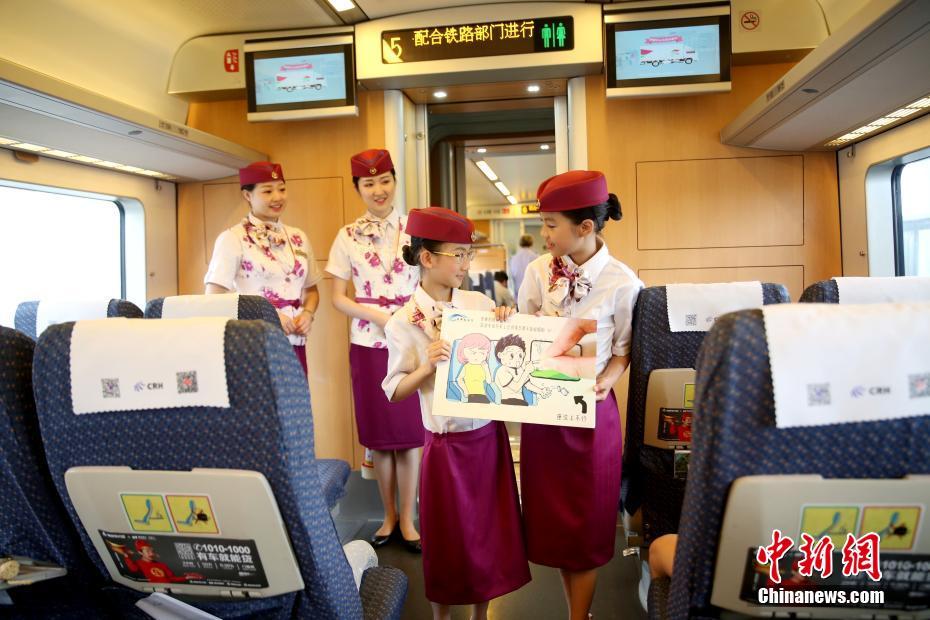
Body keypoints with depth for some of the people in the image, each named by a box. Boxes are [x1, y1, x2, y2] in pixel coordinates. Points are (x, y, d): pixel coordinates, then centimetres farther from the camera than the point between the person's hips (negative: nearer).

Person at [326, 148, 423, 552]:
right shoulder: (347, 236, 3)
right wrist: (377, 317, -13)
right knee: (377, 433, 9)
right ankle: (388, 515, 27)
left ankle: (408, 518, 19)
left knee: (410, 430, 3)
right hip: (368, 343, 1)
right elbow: (338, 297, 3)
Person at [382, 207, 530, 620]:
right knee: (451, 536, 12)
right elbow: (394, 391, -8)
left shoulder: (479, 303, -2)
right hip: (447, 443, -4)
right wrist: (427, 366, -24)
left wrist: (506, 324, -11)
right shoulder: (403, 323, -12)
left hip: (488, 436, 4)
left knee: (490, 529, 16)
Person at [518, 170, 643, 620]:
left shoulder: (621, 281, -12)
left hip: (591, 408, -3)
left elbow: (625, 349, -3)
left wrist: (606, 380, -21)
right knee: (551, 514, 14)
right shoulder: (539, 271, -2)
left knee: (586, 519, 10)